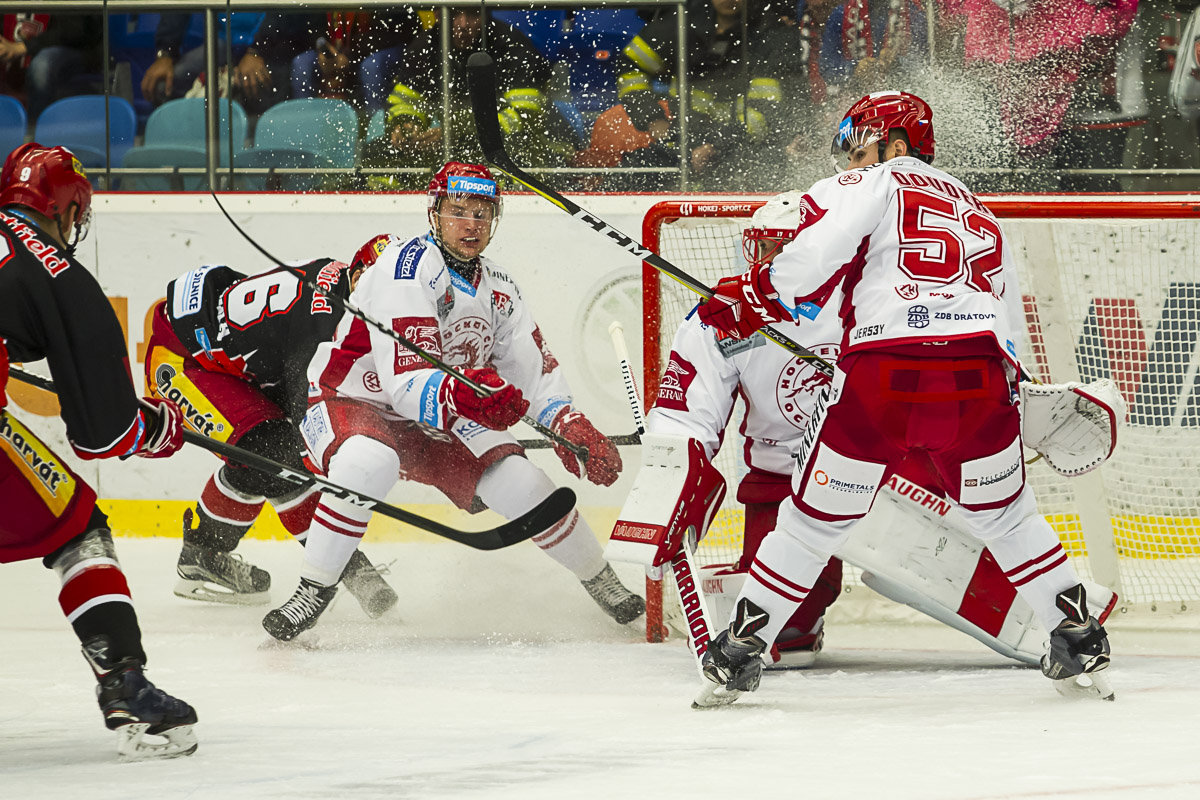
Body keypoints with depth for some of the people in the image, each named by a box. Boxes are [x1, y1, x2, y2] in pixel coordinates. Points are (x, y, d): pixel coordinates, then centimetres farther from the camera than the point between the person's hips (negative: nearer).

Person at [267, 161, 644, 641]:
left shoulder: (497, 290, 0)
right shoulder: (407, 270, -26)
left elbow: (535, 373, 4)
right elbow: (408, 385, -34)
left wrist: (572, 426, -15)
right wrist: (460, 395, -53)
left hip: (439, 424, 6)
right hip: (349, 401, -6)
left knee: (521, 484, -9)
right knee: (369, 461, -40)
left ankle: (602, 582, 16)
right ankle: (313, 591, -28)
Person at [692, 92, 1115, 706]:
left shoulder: (875, 186, 10)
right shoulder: (976, 211, 29)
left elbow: (819, 255, -8)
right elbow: (1009, 317, 29)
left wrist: (751, 298, 3)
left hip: (881, 381, -4)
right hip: (980, 381, 4)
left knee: (813, 520, 10)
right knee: (1006, 515, 26)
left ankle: (738, 655, 15)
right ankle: (1081, 641, 22)